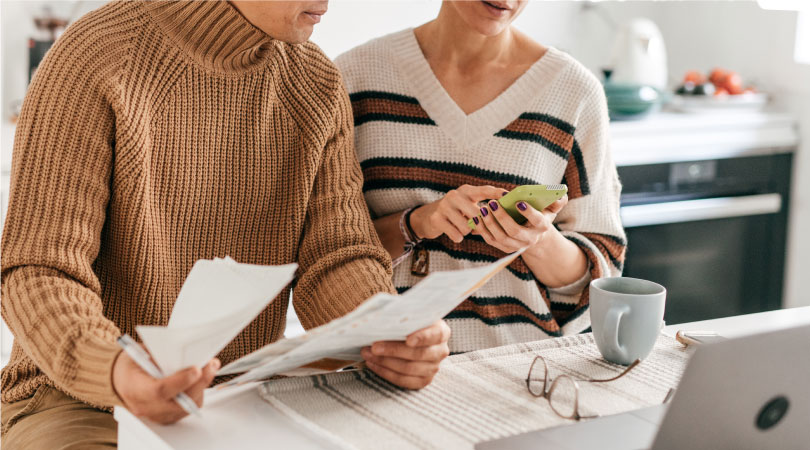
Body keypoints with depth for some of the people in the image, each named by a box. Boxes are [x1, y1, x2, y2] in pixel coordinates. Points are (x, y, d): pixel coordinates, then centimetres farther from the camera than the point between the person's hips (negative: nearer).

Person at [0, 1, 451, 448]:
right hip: (83, 402, -3)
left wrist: (394, 336, -27)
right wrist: (112, 369, -40)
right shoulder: (96, 59, -14)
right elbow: (40, 278, -17)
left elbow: (336, 259, -3)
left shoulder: (319, 87, 4)